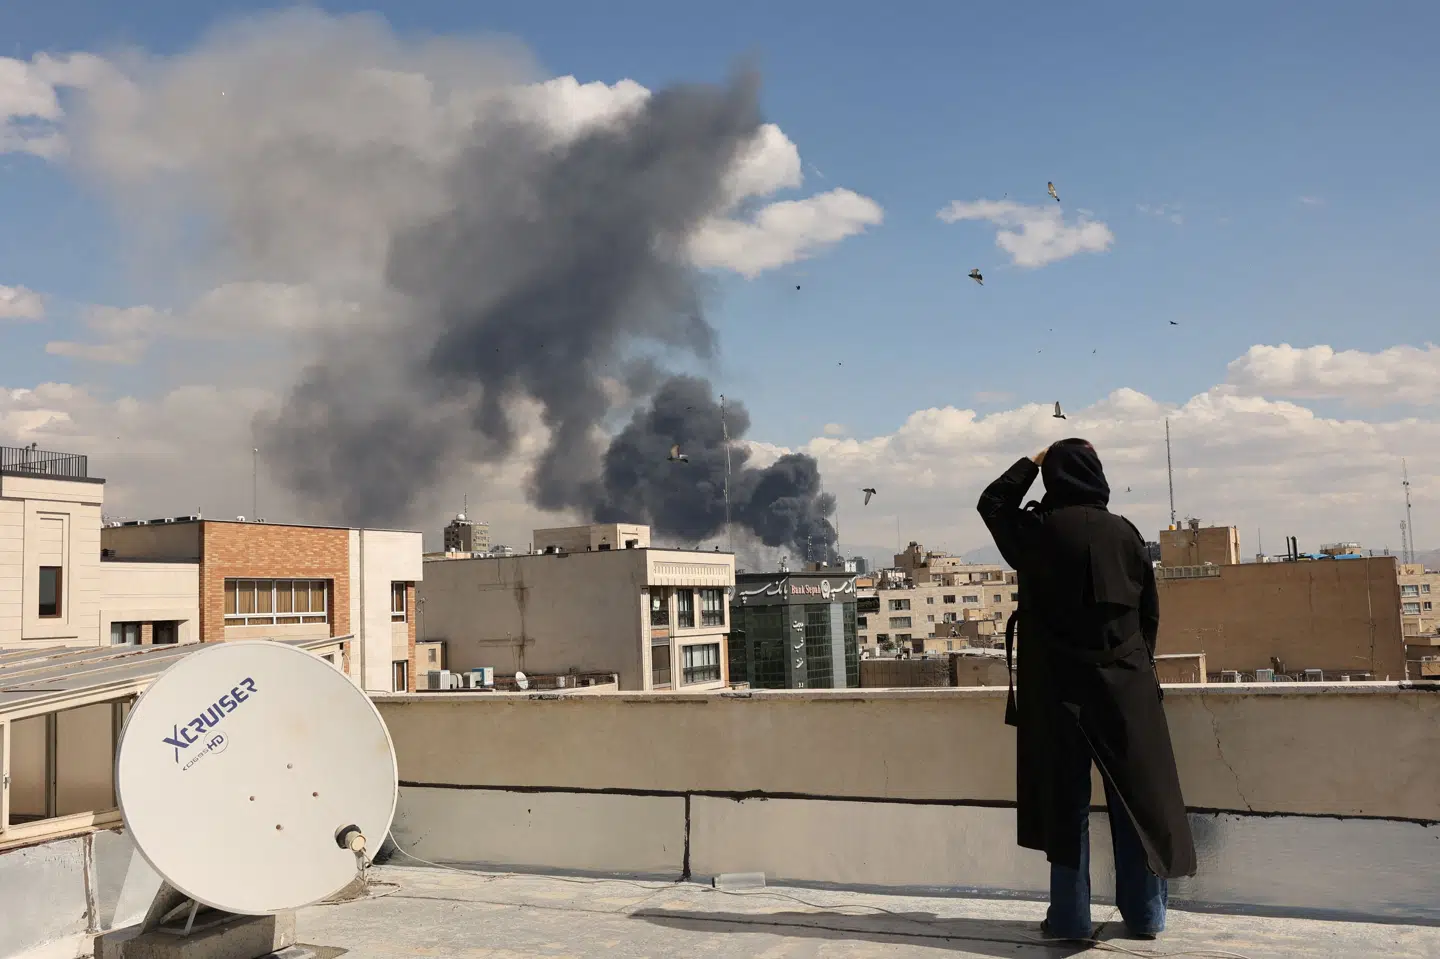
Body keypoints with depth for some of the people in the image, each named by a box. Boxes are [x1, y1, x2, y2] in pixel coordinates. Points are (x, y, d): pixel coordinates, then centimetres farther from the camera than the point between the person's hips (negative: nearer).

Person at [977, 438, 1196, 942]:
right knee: (1136, 795, 8)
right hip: (1126, 683, 2)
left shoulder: (1038, 530, -7)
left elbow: (991, 502, 14)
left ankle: (1070, 916, 8)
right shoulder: (1124, 532, 0)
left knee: (1065, 799, 5)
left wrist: (1033, 462, 19)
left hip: (1058, 686, -1)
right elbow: (1150, 611, 7)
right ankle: (1145, 914, 15)